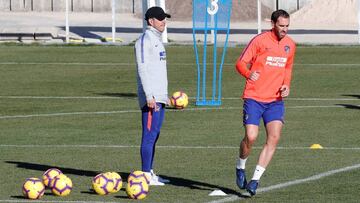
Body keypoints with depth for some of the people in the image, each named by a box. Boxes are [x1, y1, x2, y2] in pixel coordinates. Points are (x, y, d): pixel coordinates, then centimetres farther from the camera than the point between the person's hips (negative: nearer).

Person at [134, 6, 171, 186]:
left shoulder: (157, 40, 19)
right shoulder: (145, 40, -10)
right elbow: (142, 68, -16)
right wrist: (149, 96, -22)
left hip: (159, 96, 10)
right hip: (151, 97, -10)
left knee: (154, 135, 11)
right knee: (149, 134, -10)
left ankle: (150, 173, 15)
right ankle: (146, 175, -10)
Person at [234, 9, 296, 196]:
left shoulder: (290, 45, 9)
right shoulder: (259, 41, -8)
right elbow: (241, 63, -8)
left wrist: (286, 85, 7)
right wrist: (249, 74, -30)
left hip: (275, 100, 4)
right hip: (254, 97, -4)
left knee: (274, 138, -11)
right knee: (251, 137, -12)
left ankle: (255, 180, -6)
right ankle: (240, 167, 19)